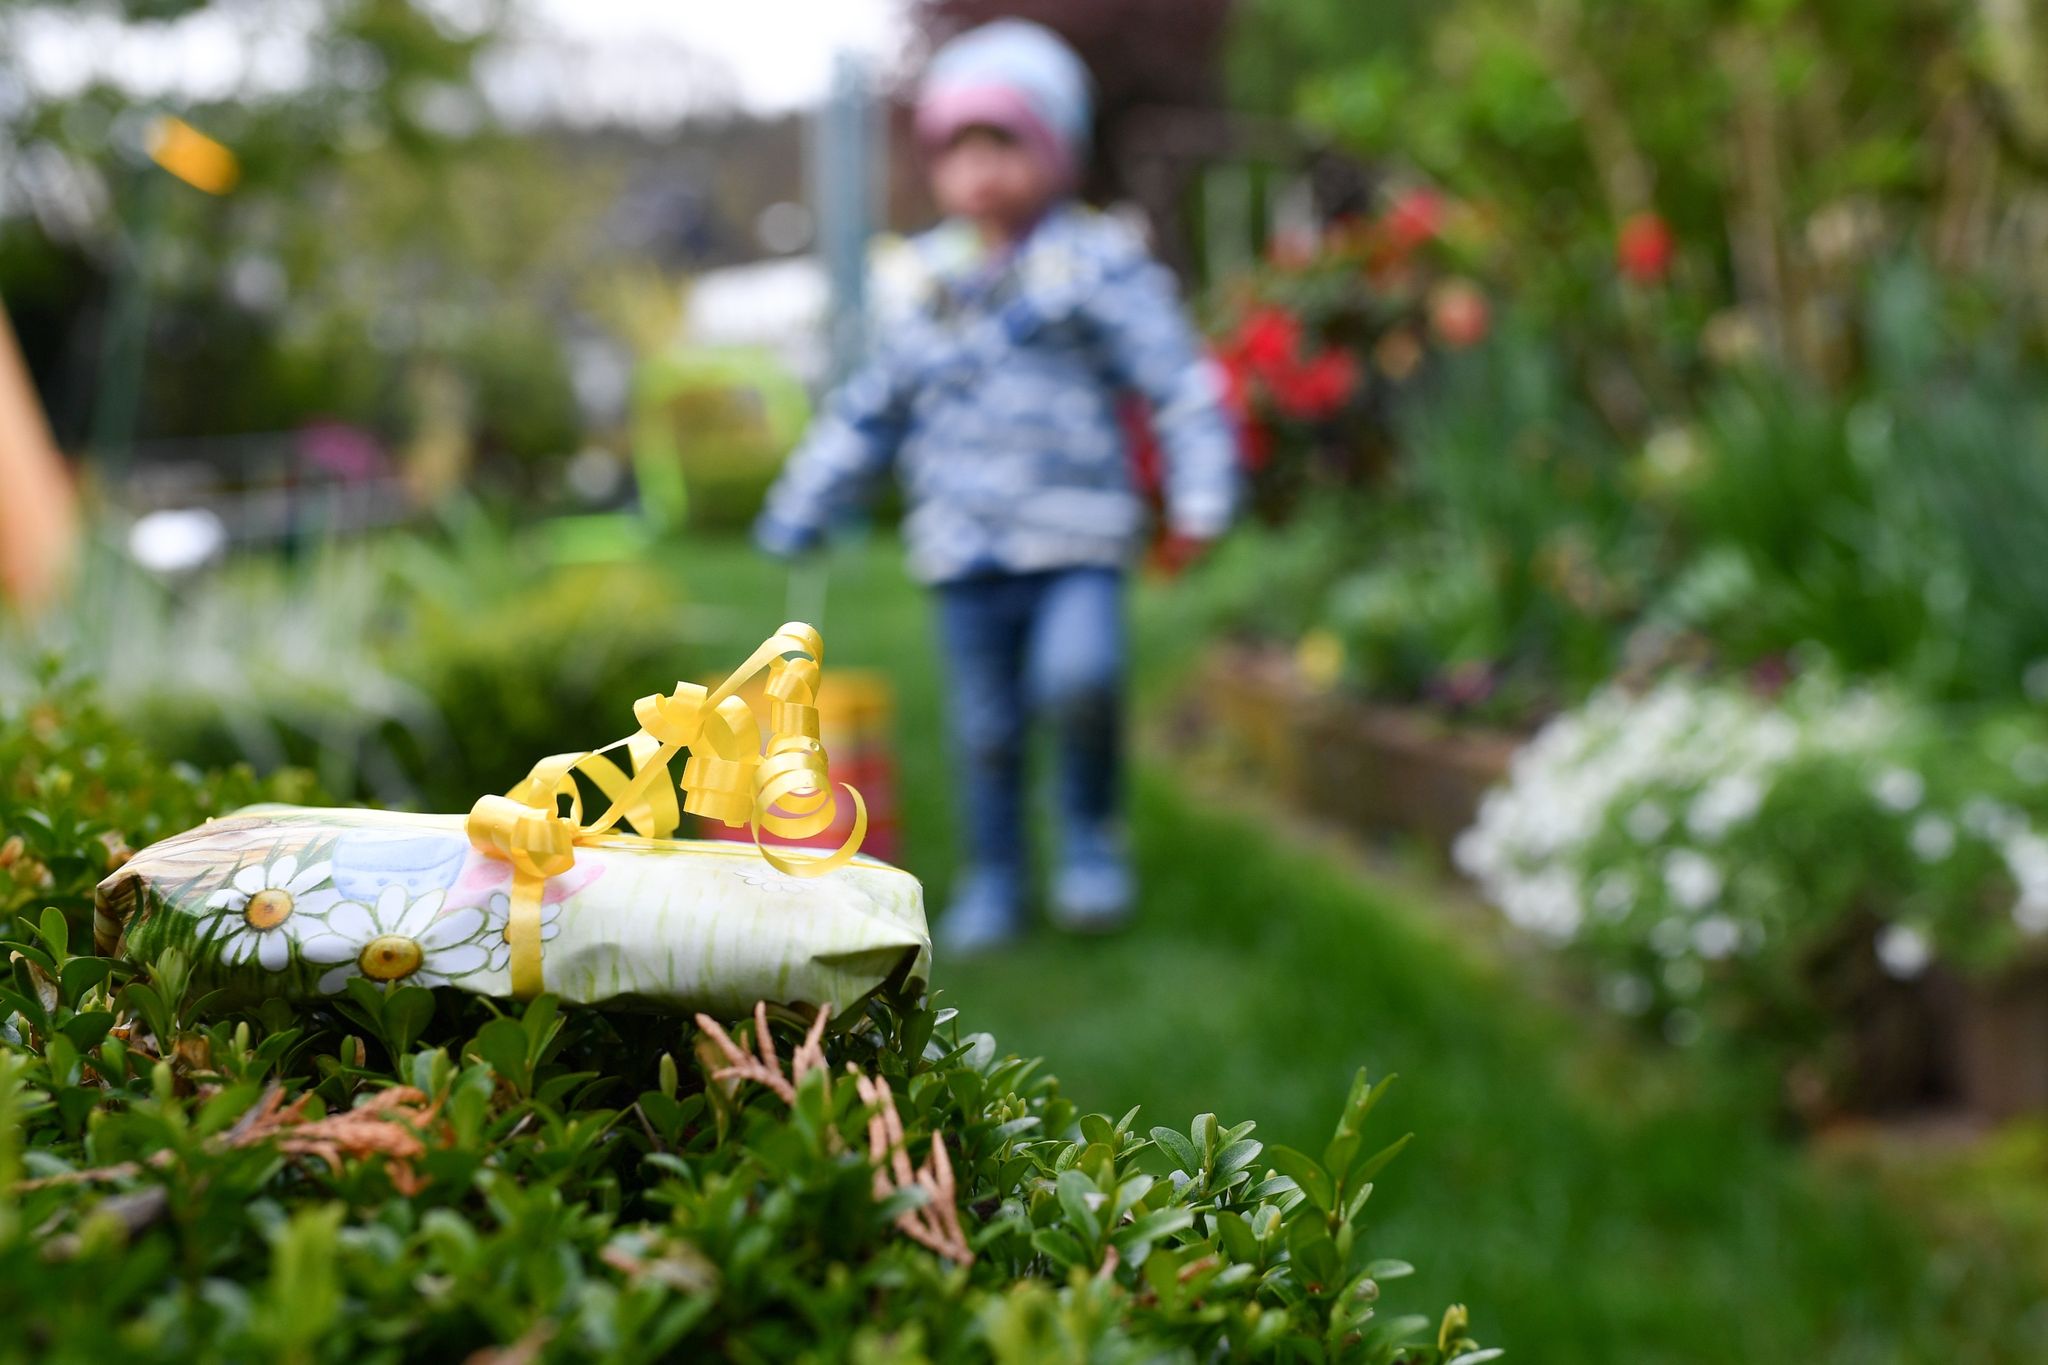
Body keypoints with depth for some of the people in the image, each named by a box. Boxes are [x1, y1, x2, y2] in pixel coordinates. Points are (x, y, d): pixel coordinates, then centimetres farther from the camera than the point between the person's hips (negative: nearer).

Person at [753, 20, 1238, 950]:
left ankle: (1091, 833, 1)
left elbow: (1179, 382, -3)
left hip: (1076, 539, -4)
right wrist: (799, 511, 21)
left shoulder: (1096, 265, -1)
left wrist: (1201, 497, -12)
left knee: (1079, 676, -24)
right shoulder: (927, 289, 10)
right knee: (985, 727, 7)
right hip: (964, 555, 4)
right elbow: (868, 412, 20)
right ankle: (992, 879, 25)